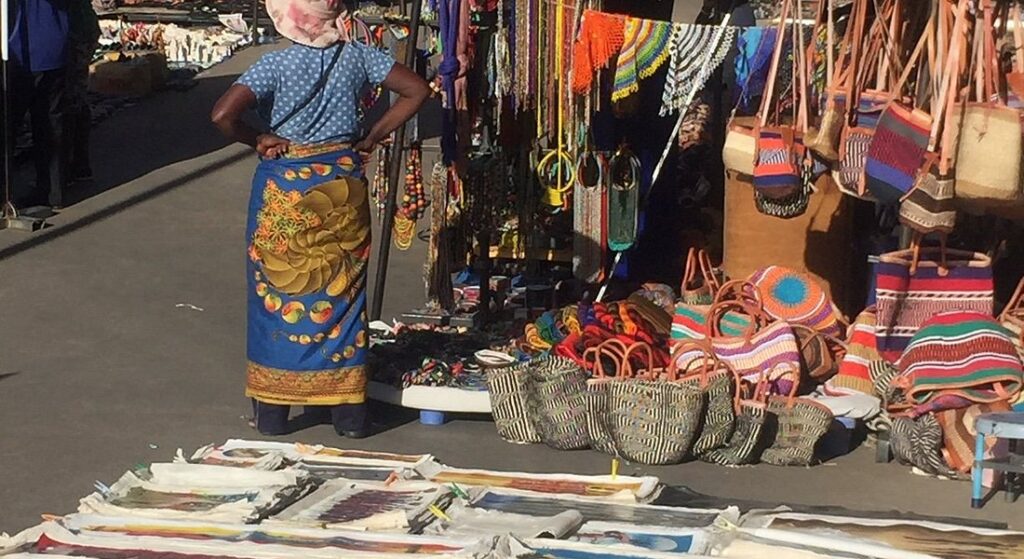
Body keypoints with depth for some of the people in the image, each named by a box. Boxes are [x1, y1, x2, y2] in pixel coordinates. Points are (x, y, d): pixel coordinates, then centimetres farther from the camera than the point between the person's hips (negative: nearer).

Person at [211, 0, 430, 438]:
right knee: (343, 293, 12)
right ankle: (349, 412, 16)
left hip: (285, 187, -3)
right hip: (342, 185, 3)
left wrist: (256, 140, -7)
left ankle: (273, 411, 15)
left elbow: (222, 115, -25)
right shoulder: (355, 56, -4)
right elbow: (417, 90, 0)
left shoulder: (276, 65, -14)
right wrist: (372, 139, 3)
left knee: (279, 294, 9)